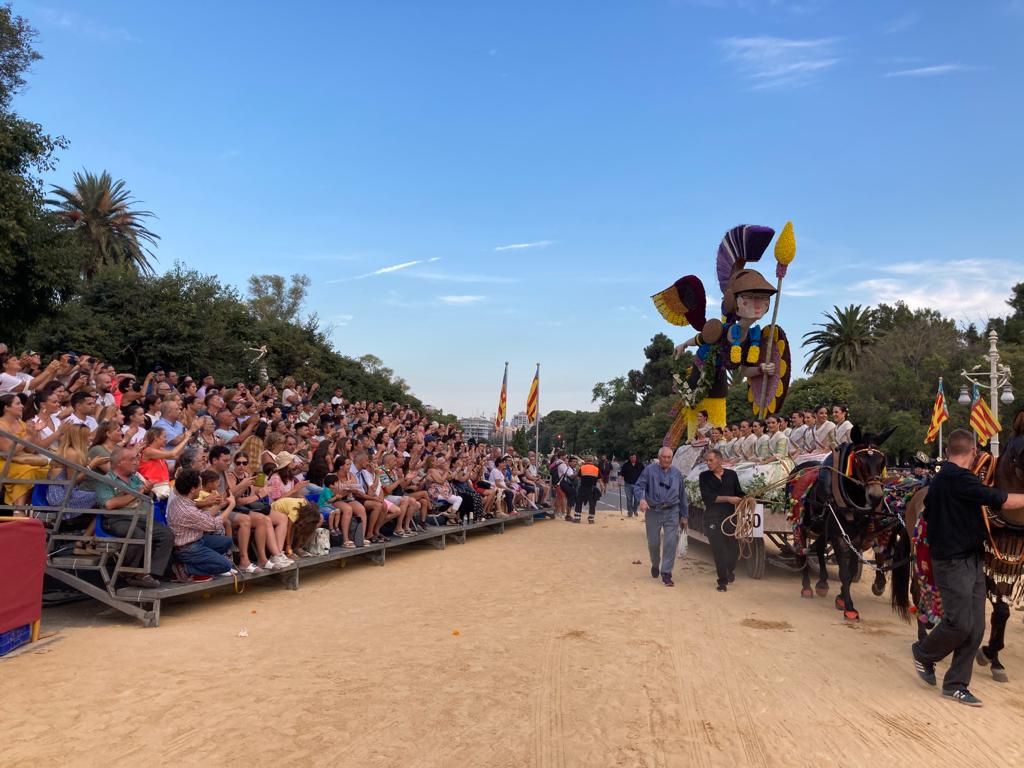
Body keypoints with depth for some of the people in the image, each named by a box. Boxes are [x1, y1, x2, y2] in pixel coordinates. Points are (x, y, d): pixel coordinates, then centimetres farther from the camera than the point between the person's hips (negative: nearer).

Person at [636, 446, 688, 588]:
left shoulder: (677, 473, 9)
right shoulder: (650, 470, -1)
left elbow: (682, 496, 14)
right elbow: (639, 486, -6)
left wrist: (684, 516, 15)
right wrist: (642, 499, -27)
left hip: (672, 512, 1)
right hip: (653, 511, -1)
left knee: (671, 543, -7)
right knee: (653, 543, 8)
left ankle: (666, 573, 1)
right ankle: (655, 565, 36)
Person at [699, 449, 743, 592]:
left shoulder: (731, 475, 7)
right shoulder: (704, 476, 1)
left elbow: (739, 493, 10)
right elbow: (707, 497, -10)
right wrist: (728, 498, -15)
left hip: (730, 516, 1)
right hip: (712, 518, -1)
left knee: (733, 548, 4)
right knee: (718, 549, 0)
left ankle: (731, 570, 36)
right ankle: (723, 581, 13)